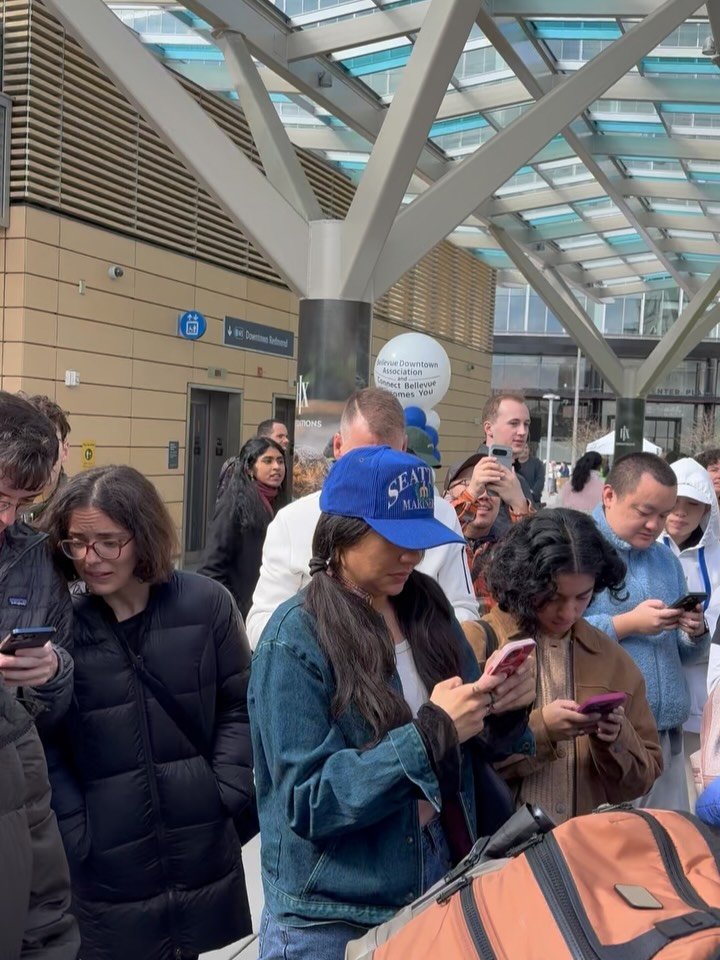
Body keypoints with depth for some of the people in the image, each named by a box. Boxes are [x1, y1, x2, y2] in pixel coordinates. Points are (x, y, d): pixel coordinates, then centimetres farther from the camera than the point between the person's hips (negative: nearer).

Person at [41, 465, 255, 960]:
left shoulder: (206, 602, -5)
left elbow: (239, 705, 3)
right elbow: (45, 743, -4)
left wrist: (227, 793, -4)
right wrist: (73, 829, -10)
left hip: (203, 842, 2)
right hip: (106, 858, -1)